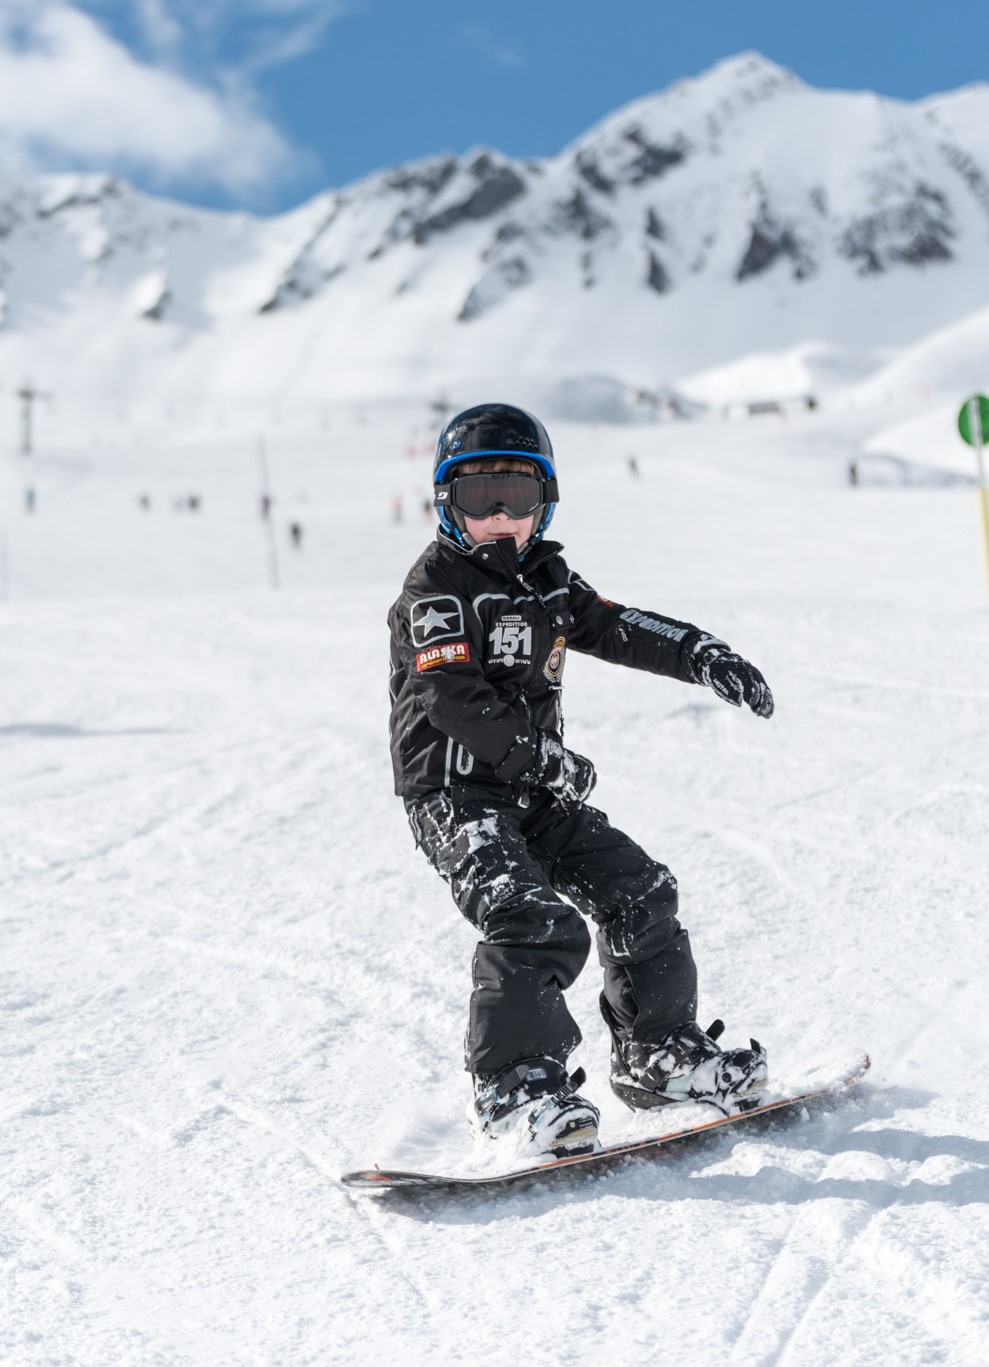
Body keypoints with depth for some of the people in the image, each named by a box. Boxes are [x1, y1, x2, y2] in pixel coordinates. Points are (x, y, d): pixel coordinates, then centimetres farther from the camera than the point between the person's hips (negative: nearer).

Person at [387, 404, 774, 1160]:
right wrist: (544, 755, -20)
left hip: (536, 792, 8)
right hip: (454, 794, -8)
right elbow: (452, 698, -21)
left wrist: (705, 656, -3)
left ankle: (662, 1053, 20)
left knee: (637, 892, 7)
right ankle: (513, 1086, -21)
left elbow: (618, 628, 12)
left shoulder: (547, 577, 14)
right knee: (534, 921, -25)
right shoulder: (438, 586, -10)